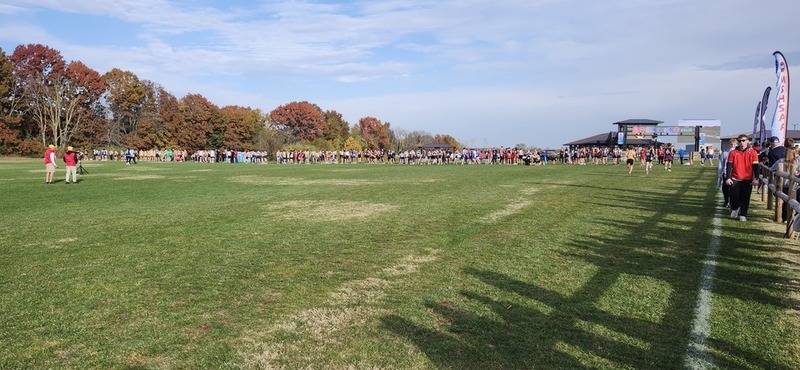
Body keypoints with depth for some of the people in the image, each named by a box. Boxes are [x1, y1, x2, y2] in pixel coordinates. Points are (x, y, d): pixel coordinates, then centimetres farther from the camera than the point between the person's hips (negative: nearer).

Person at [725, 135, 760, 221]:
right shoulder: (733, 152, 3)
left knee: (745, 198, 1)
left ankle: (743, 215, 9)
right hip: (735, 179, 1)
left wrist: (756, 178, -9)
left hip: (748, 180, -1)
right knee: (734, 196, 0)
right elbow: (729, 166, 2)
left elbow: (755, 166, -1)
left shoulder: (752, 153, 1)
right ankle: (734, 209, 27)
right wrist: (728, 177, -7)